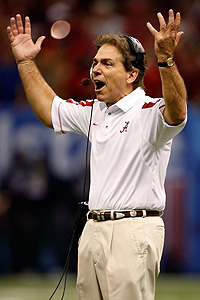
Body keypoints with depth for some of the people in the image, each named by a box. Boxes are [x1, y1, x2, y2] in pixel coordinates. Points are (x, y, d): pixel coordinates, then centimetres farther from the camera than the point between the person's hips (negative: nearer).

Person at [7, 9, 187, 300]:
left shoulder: (150, 112, -9)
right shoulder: (94, 112, 17)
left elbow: (176, 112, -31)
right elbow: (48, 109, 29)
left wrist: (166, 58, -45)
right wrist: (25, 61, 22)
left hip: (134, 230, -8)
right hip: (93, 229, 8)